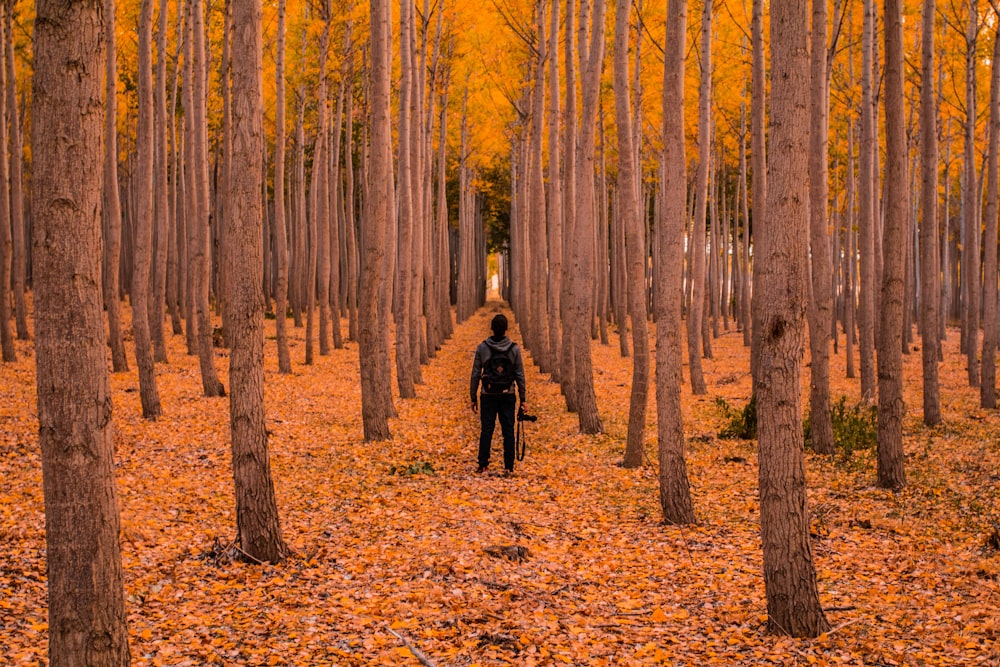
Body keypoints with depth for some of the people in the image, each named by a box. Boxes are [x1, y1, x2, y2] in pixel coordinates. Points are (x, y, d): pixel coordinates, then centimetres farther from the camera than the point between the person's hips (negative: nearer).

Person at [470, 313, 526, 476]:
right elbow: (520, 375, -1)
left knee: (486, 430, 5)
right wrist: (522, 399, 5)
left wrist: (473, 397, 6)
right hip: (508, 395, 0)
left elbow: (476, 374, -1)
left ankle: (482, 465, 3)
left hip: (488, 395, 0)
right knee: (508, 430, 3)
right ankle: (509, 467, 1)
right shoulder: (514, 349, -3)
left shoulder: (482, 348, -3)